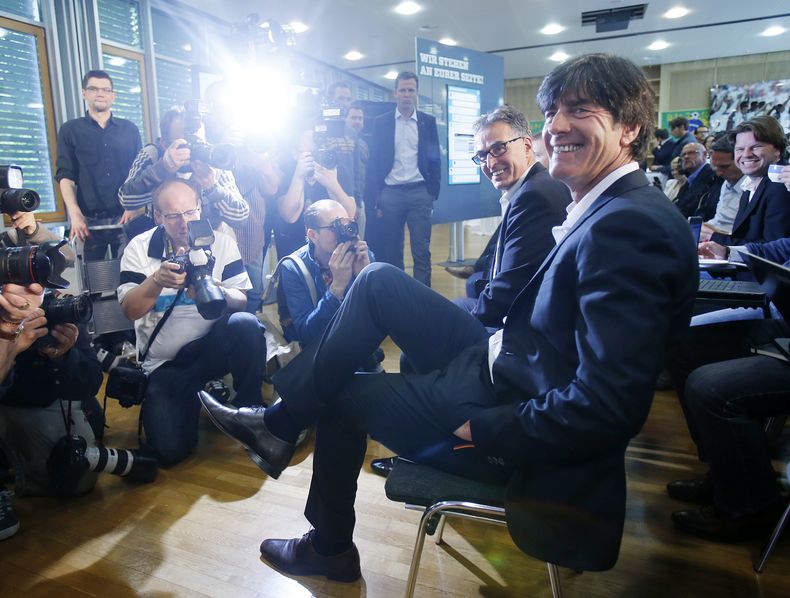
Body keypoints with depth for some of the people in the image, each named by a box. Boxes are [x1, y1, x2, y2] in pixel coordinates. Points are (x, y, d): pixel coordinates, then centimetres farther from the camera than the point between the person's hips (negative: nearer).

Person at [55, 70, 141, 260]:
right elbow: (65, 176, 4)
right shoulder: (70, 130, 11)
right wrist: (75, 215, -10)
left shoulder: (129, 129, 13)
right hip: (89, 220, 0)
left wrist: (133, 207, -6)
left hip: (125, 217, 0)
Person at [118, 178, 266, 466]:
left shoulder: (221, 242, -2)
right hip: (164, 363, 0)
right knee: (170, 449, -17)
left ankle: (250, 410, -10)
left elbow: (241, 302, -10)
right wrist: (156, 281, -29)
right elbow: (130, 310, -10)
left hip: (212, 345, 1)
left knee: (246, 324, -34)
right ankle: (193, 396, 17)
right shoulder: (139, 247, -2)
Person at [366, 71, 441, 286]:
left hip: (419, 192, 0)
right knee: (391, 251, 5)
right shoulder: (381, 122, 7)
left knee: (422, 251, -3)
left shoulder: (428, 122, 9)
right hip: (390, 193, 0)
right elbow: (374, 162, 5)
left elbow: (435, 160, 9)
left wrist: (433, 193, 1)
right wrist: (375, 198, -1)